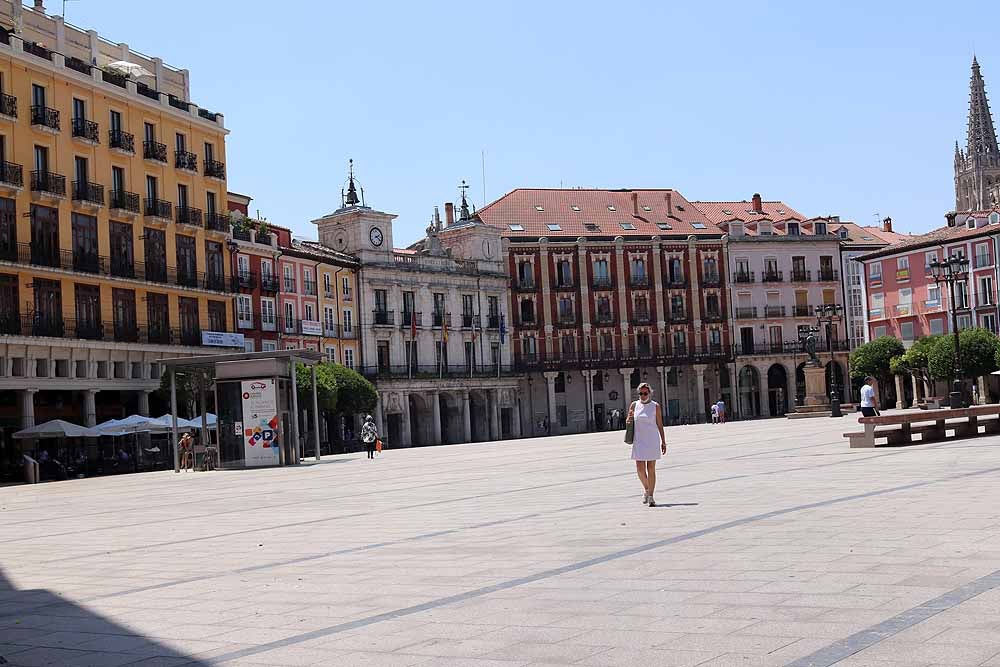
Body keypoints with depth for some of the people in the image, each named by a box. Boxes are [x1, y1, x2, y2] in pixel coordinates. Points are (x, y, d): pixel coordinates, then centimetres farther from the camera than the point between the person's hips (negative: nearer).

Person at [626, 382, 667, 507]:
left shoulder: (655, 406, 0)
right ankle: (646, 489, 23)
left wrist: (663, 442, 1)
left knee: (651, 469, -1)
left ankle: (650, 496, 4)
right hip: (639, 441, 2)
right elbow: (628, 421, 15)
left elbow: (660, 425, 3)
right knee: (640, 469, -4)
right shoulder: (634, 405, 6)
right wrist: (629, 419, -9)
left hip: (652, 441, -2)